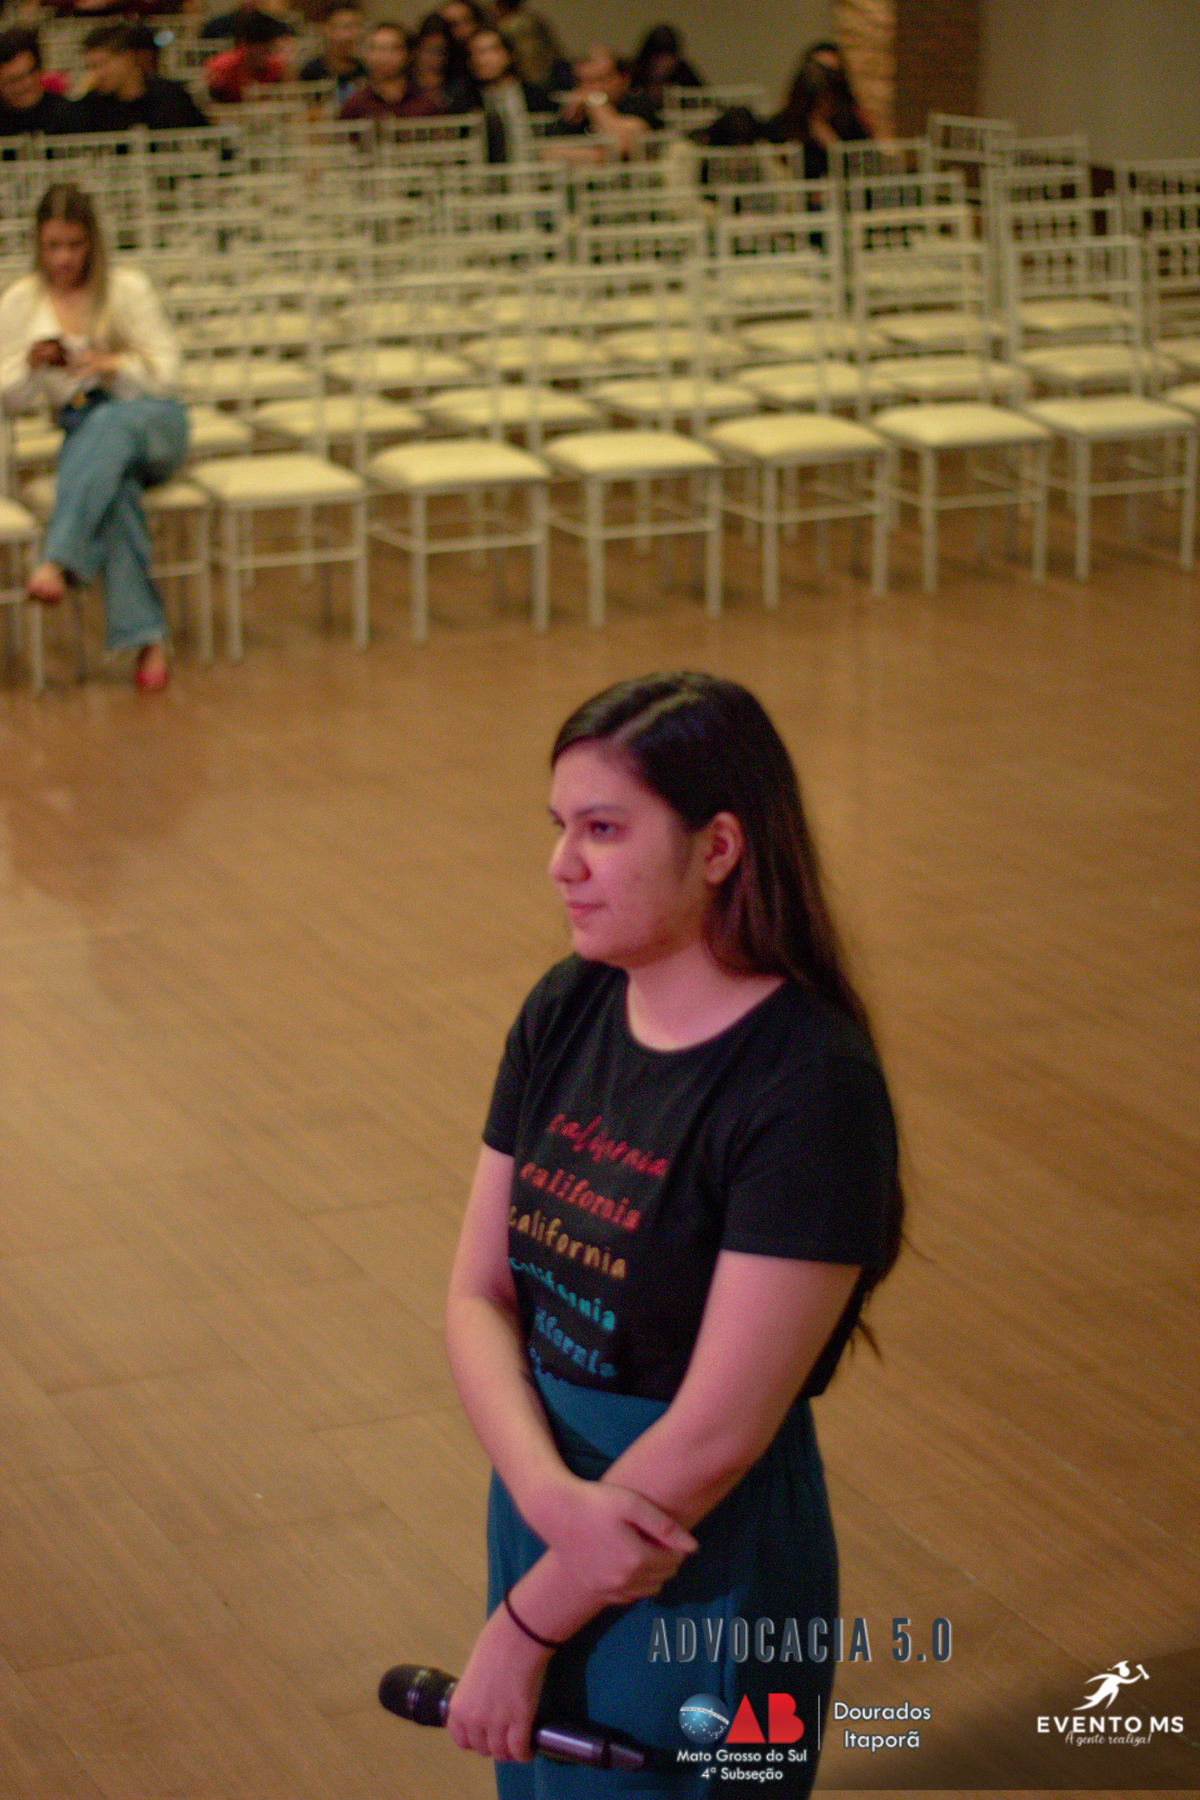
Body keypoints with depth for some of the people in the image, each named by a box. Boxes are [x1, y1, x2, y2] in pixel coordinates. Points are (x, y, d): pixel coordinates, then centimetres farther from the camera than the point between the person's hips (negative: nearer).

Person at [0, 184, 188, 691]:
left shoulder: (127, 289, -2)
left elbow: (164, 371, -4)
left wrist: (112, 365, -23)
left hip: (153, 421, -1)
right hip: (81, 430, 1)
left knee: (110, 422, -40)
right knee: (113, 489, -36)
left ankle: (57, 562, -52)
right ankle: (147, 639, -41)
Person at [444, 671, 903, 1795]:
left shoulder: (808, 1087, -23)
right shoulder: (565, 1012, -1)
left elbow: (716, 1435, -23)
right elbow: (478, 1296, -1)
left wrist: (524, 1628, -15)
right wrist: (552, 1497, -18)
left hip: (703, 1567, -6)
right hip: (542, 1503, 6)